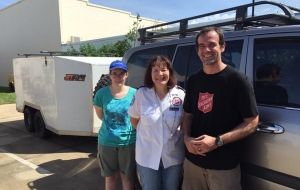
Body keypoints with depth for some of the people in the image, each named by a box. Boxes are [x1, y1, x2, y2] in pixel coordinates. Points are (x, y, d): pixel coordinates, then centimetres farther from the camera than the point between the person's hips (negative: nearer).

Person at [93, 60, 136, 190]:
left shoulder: (134, 93, -9)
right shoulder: (101, 93, -7)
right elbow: (101, 116, 6)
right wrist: (112, 124, 2)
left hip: (129, 142, -1)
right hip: (107, 142, 1)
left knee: (127, 177, 15)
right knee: (110, 177, 18)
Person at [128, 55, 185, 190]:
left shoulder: (180, 94, -9)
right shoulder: (141, 93, -10)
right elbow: (134, 120, 2)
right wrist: (147, 133, 1)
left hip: (174, 157, 1)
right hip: (147, 156, -1)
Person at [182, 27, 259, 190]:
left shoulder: (237, 80, -11)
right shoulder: (193, 81, 5)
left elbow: (252, 123, -11)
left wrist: (217, 141, -20)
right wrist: (187, 138, -7)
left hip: (224, 165, -4)